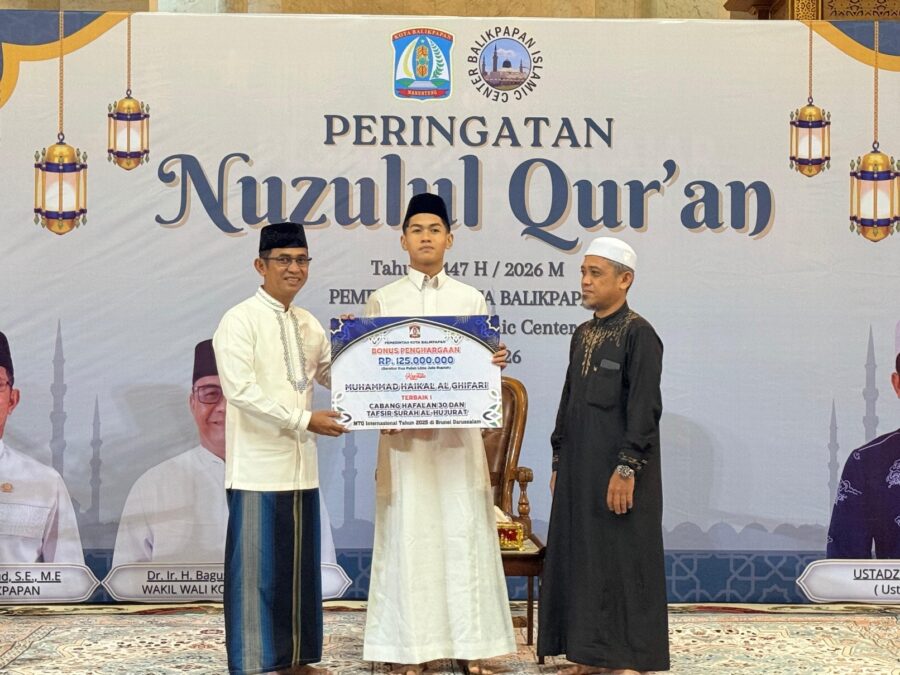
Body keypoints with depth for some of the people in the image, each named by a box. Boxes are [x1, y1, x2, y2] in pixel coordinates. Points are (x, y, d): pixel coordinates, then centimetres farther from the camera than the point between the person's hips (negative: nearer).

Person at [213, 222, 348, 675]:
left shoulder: (309, 325, 14)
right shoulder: (240, 321, -7)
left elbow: (332, 377, 27)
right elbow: (241, 390, -17)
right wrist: (304, 419, -19)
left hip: (301, 464, 7)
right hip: (259, 466, -7)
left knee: (300, 563, 10)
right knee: (256, 565, -3)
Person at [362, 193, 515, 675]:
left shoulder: (472, 301, 10)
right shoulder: (382, 301, 8)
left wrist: (494, 363, -14)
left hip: (458, 432, 1)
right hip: (404, 434, 0)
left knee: (464, 533, -1)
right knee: (408, 535, -2)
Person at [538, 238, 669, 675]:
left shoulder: (638, 334, -10)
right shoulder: (583, 335, 13)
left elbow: (644, 408, -15)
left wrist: (626, 469, -20)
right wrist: (559, 462, 15)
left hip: (615, 469, -8)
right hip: (579, 467, 8)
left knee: (622, 558, -4)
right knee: (579, 555, 8)